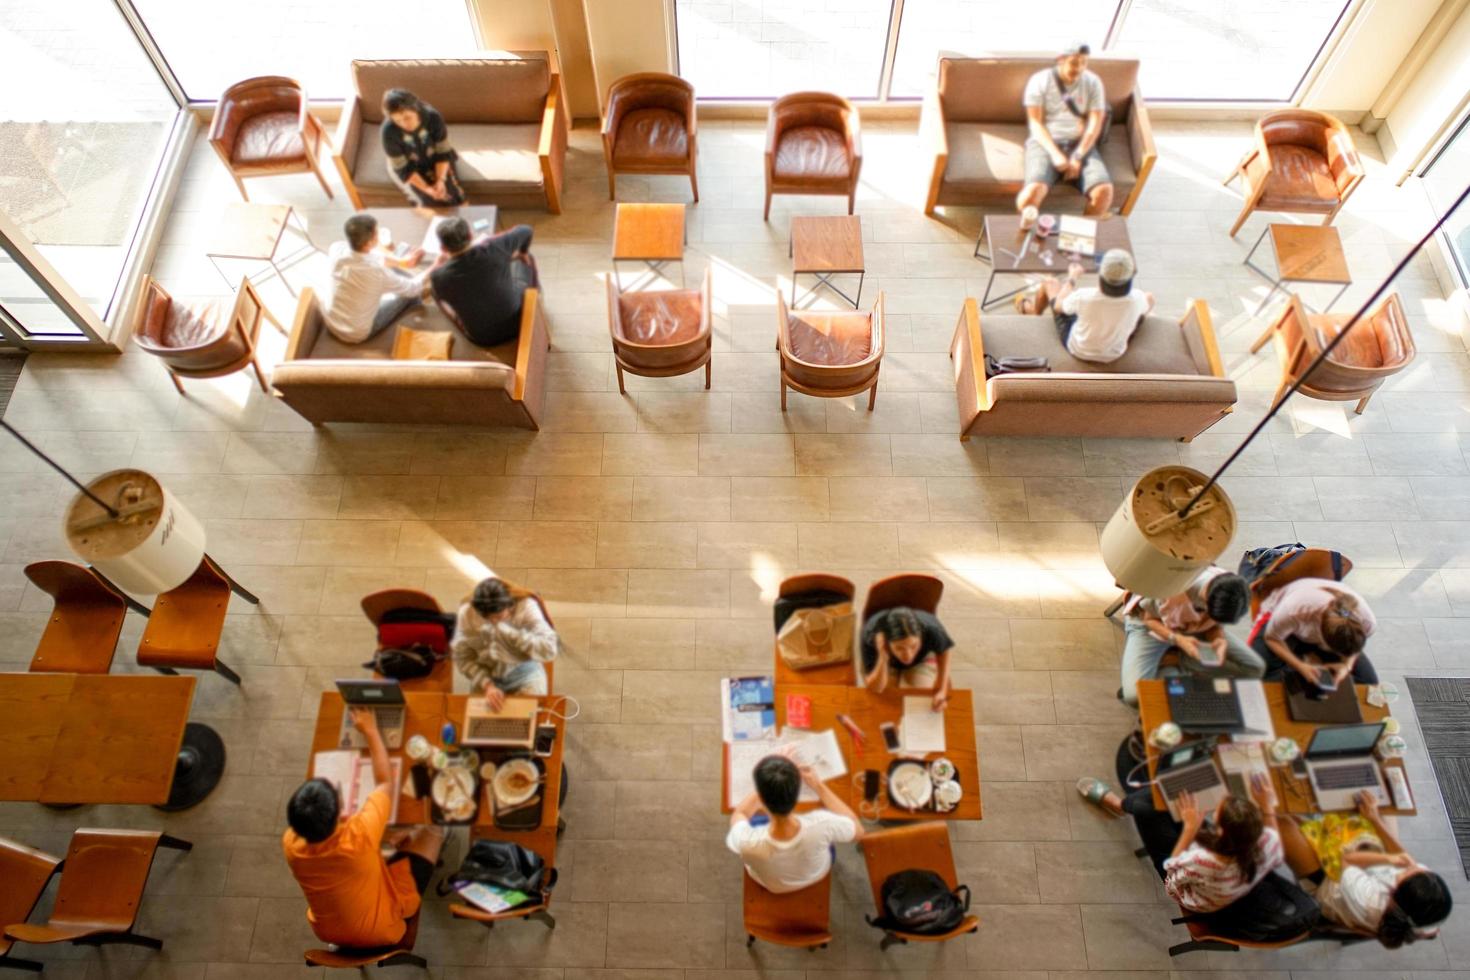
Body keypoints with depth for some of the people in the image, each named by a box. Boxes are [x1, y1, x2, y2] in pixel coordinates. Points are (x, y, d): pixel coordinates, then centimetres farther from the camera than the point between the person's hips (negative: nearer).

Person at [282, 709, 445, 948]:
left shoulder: (291, 844, -26)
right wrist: (371, 731, -11)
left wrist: (379, 835, -2)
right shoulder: (358, 837, -39)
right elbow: (386, 783, -21)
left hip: (327, 931, 4)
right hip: (382, 931, -4)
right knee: (431, 833, 8)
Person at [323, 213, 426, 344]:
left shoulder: (337, 249, -19)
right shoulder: (378, 271, -33)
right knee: (408, 293, 11)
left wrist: (401, 262, 12)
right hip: (356, 335, -5)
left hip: (330, 321, 5)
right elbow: (411, 289, -14)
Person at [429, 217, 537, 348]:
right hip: (518, 323, 1)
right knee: (525, 258, 25)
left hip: (483, 339, 0)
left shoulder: (439, 277, -26)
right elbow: (525, 230, -3)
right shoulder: (493, 248, -26)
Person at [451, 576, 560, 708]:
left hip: (524, 672, -2)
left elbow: (550, 650, -30)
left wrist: (510, 632, -36)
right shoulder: (467, 613, -17)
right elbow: (463, 658, -8)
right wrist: (487, 685, -22)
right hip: (486, 674, 2)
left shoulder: (527, 607, -23)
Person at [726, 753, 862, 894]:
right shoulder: (820, 825, -43)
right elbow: (858, 830, -18)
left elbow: (739, 814, -16)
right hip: (816, 876, 0)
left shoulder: (747, 842, -43)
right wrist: (818, 785, -15)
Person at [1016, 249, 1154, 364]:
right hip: (1114, 355, 1)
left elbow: (1058, 306, -13)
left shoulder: (1085, 297, -38)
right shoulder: (1136, 299, -32)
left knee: (1050, 282, 13)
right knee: (1149, 297, 21)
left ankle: (1033, 311, 50)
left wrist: (1072, 278, 4)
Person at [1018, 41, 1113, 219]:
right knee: (1034, 190, -35)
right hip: (1045, 143, -2)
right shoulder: (1040, 81, 2)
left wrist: (1078, 157, -14)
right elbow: (1035, 123, -4)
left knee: (1104, 190, -25)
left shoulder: (1093, 83, 8)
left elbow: (1095, 124, 1)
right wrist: (1055, 154, -17)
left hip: (1081, 144, 2)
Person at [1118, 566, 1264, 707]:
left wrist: (1219, 640, -29)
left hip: (1191, 629, 5)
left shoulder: (1230, 597, -25)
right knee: (1136, 697, -28)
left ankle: (1183, 661, -4)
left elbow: (1216, 625, -5)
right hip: (1152, 627, -5)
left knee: (1256, 667, -12)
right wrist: (1177, 639, -35)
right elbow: (1149, 618, -18)